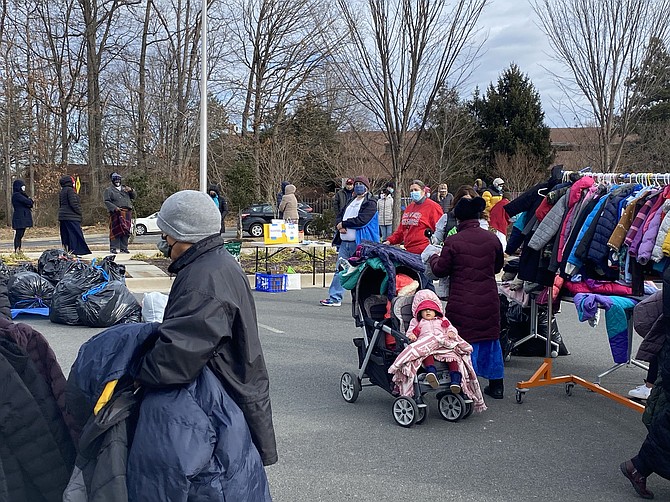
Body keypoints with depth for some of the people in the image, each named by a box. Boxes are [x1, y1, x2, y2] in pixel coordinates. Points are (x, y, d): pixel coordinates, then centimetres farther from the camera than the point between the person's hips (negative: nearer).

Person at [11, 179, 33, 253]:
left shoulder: (21, 194, 18)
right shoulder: (17, 195, -12)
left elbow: (30, 203, 16)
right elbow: (29, 202, -17)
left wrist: (29, 201, -5)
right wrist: (30, 199, 4)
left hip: (23, 218, 10)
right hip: (19, 218, -10)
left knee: (20, 234, 9)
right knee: (18, 234, -9)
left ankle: (18, 250, 12)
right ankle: (16, 251, -9)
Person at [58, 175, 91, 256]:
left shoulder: (61, 192, 17)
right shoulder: (70, 190, -11)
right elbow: (73, 203, -17)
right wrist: (79, 212, -8)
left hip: (63, 216, 9)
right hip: (71, 217, -9)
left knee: (65, 236, 9)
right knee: (75, 234, -8)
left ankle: (66, 251, 10)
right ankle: (75, 252, -12)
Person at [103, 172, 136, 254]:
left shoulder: (125, 188, 23)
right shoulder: (108, 190, 7)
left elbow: (134, 196, 18)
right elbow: (107, 201, -3)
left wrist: (131, 190, -3)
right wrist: (115, 208, -17)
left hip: (127, 213, 5)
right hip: (116, 213, -5)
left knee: (126, 231, 3)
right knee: (115, 231, -9)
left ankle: (123, 248, 9)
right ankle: (113, 248, -6)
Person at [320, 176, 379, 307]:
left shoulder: (370, 203, -4)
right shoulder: (351, 202, 22)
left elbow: (361, 221, -17)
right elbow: (340, 216, 20)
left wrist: (343, 224, -9)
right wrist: (339, 225, -3)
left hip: (359, 243, -7)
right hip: (345, 242, 7)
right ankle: (335, 297, 5)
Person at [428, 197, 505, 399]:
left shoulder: (453, 242, -12)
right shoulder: (492, 239, 2)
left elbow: (440, 270, -4)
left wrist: (433, 259, 17)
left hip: (463, 302, -4)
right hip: (488, 300, 4)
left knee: (465, 339, 4)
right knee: (490, 338, 16)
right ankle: (496, 385, 24)